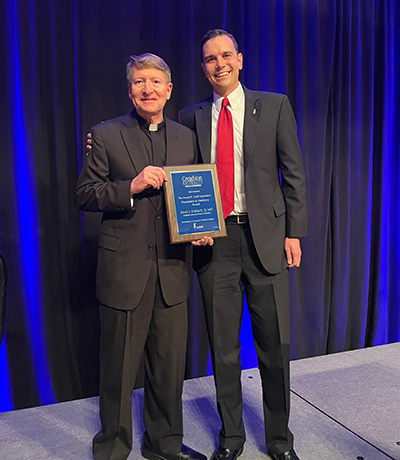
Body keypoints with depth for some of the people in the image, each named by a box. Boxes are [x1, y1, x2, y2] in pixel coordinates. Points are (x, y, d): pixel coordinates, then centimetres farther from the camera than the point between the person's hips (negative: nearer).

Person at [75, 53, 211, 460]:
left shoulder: (186, 138, 12)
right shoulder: (106, 135, 1)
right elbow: (84, 195, -2)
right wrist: (131, 187, -17)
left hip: (172, 269, 4)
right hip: (124, 269, -3)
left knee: (169, 365, 14)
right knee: (118, 368, 8)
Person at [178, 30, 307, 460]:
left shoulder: (274, 106, 6)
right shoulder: (191, 117, 10)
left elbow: (293, 173, 3)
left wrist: (293, 232, -3)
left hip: (265, 236, -1)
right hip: (213, 241, 2)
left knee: (275, 345, 7)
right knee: (223, 347, 11)